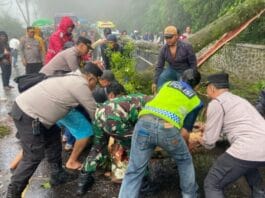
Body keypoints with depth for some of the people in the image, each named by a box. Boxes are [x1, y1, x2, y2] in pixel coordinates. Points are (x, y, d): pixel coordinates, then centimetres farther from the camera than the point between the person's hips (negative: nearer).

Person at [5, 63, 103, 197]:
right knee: (34, 157, -3)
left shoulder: (73, 78, 16)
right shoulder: (81, 85, -12)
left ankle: (57, 175, 31)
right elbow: (94, 113, -4)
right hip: (27, 115, -10)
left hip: (25, 106, 10)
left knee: (53, 137, 19)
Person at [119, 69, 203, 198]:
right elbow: (185, 132, 20)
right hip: (167, 128, -1)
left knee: (134, 172, 11)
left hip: (144, 123, 2)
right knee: (185, 162, 29)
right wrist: (180, 145, 41)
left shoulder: (169, 84, 31)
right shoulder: (196, 102, 24)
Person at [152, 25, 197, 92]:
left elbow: (193, 64, -11)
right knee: (162, 78, -26)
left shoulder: (186, 47, -20)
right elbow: (159, 67, -7)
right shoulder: (164, 49, -11)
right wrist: (155, 82, -9)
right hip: (172, 70, 2)